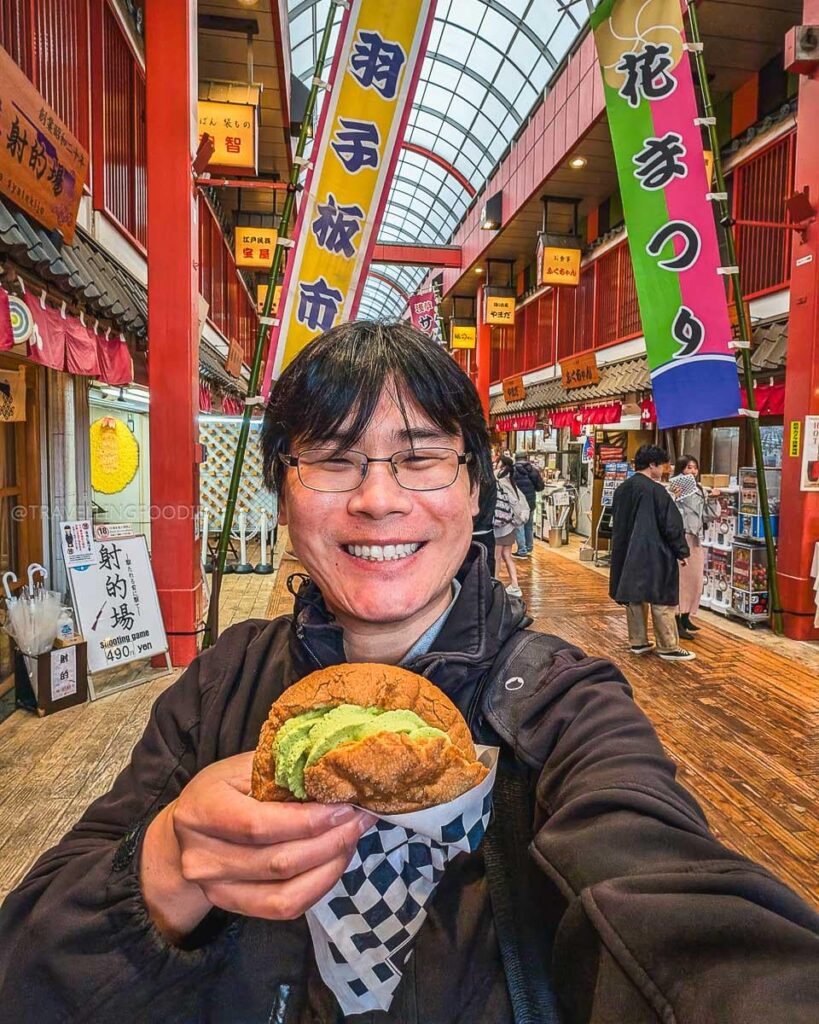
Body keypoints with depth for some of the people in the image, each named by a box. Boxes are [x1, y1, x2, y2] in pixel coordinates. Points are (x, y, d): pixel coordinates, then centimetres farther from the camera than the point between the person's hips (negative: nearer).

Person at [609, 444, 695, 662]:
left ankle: (637, 642, 20)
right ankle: (668, 647, 4)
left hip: (627, 555, 8)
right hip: (654, 555, -8)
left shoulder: (622, 489, 9)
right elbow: (671, 524, -13)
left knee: (634, 597, 13)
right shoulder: (655, 490, -15)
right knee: (662, 601, -1)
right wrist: (681, 551, -4)